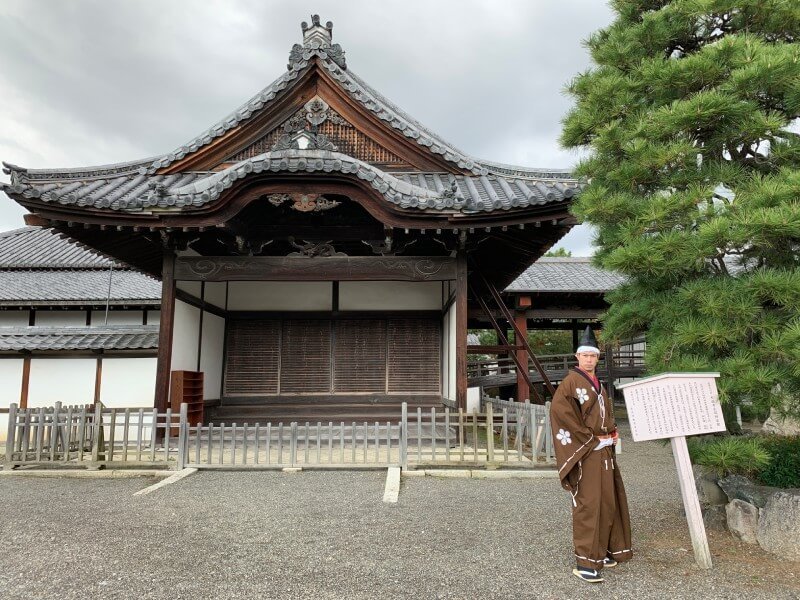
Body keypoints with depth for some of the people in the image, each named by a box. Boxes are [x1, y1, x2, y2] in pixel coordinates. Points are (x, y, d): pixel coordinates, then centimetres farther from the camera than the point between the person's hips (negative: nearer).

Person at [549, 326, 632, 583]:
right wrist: (590, 437, -18)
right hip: (585, 452, -8)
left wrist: (613, 433, 6)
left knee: (607, 500, 12)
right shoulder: (571, 381, -10)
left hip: (604, 450, 8)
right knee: (588, 503, -9)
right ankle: (585, 562, -5)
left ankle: (602, 551, 24)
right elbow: (559, 410, -22)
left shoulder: (598, 384, 16)